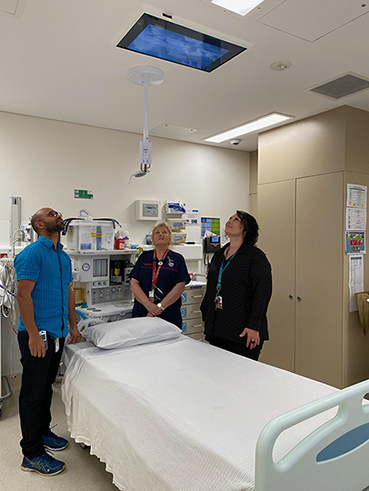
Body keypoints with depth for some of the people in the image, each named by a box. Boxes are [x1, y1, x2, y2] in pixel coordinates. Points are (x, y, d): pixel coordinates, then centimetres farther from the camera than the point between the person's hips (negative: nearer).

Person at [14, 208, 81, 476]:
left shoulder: (64, 256, 13)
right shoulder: (32, 253, -13)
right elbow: (23, 294, -19)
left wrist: (73, 325, 17)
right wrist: (34, 335, -21)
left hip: (58, 333, 8)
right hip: (37, 334, -8)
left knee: (46, 386, 21)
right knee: (33, 391, 3)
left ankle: (43, 431, 38)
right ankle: (32, 454, 15)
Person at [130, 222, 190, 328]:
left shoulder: (177, 259, 4)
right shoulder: (144, 257, 10)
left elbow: (180, 287, -6)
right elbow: (134, 284, 2)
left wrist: (160, 307, -14)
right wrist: (149, 305, -13)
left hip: (169, 315, -1)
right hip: (142, 313, 2)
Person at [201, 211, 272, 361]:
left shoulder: (256, 256, -7)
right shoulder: (219, 255, 14)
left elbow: (262, 292, -14)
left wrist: (254, 326, -20)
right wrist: (205, 317, 19)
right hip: (216, 330, 7)